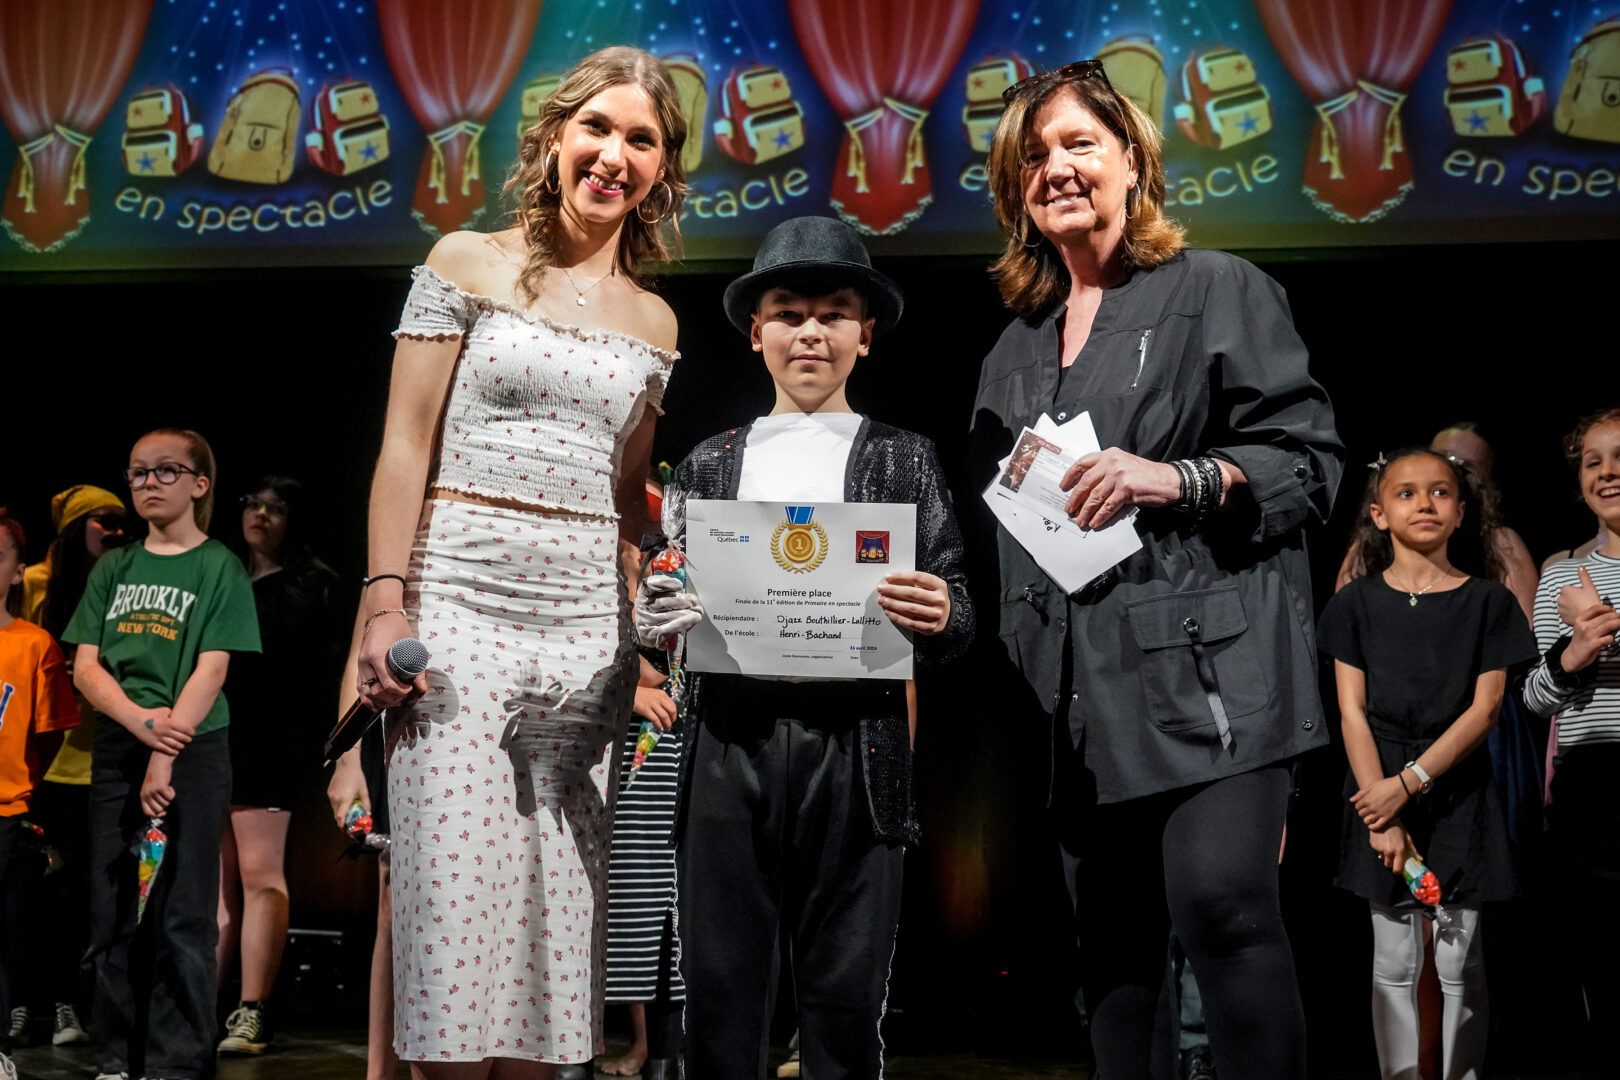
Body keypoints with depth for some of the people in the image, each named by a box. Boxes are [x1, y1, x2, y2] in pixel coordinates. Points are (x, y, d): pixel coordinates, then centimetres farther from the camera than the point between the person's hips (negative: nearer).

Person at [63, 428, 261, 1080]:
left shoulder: (219, 567, 0)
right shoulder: (112, 569, 12)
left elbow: (212, 670, -8)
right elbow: (85, 666, 6)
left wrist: (166, 756, -16)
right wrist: (140, 720, -13)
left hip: (193, 750, -4)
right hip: (116, 750, 4)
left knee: (181, 916, -4)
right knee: (114, 912, 5)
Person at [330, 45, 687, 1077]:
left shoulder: (654, 321, 15)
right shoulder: (467, 265, 5)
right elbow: (406, 442, 0)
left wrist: (648, 632, 7)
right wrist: (386, 599, -10)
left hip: (588, 625, 3)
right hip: (462, 602, -3)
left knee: (559, 905, 3)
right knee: (456, 889, -8)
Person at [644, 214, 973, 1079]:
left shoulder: (903, 460, 11)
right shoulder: (712, 462, 16)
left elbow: (955, 615, 6)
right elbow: (668, 596, 15)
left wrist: (938, 617, -17)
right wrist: (652, 620, -7)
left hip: (855, 747, -1)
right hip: (728, 743, 2)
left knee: (846, 996, 2)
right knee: (719, 989, 3)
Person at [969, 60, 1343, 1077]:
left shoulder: (1217, 289, 4)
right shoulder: (1017, 350, 21)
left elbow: (1310, 459, -3)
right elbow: (1001, 515, 28)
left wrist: (1180, 479, -17)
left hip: (1207, 657, -6)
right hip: (1079, 679, 6)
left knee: (1221, 902, -19)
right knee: (1111, 940, 7)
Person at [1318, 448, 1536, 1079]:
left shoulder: (1488, 601, 1)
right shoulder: (1357, 604, 2)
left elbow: (1484, 709, -5)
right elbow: (1352, 713, -3)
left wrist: (1409, 782, -14)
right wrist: (1382, 818, -11)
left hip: (1458, 792, 0)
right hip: (1381, 792, 0)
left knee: (1460, 965, 4)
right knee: (1394, 962, 5)